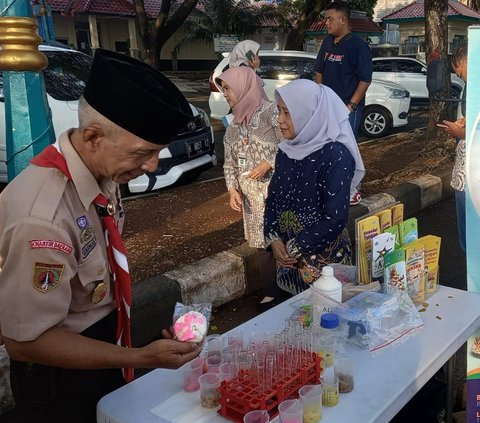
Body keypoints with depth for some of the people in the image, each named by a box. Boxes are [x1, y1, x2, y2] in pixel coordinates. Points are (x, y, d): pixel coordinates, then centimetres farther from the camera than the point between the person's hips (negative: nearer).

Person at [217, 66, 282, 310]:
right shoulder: (235, 124, 10)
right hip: (252, 195, 6)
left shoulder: (270, 112, -11)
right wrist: (232, 189, -1)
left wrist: (268, 164, -19)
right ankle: (271, 293, 26)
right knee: (262, 245, 12)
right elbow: (230, 161, 11)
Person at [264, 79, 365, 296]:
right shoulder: (286, 150, 0)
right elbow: (273, 198, 8)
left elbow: (335, 219, -21)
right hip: (287, 254, 6)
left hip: (324, 257, -6)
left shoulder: (335, 156, -20)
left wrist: (296, 248, -15)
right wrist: (274, 239, -6)